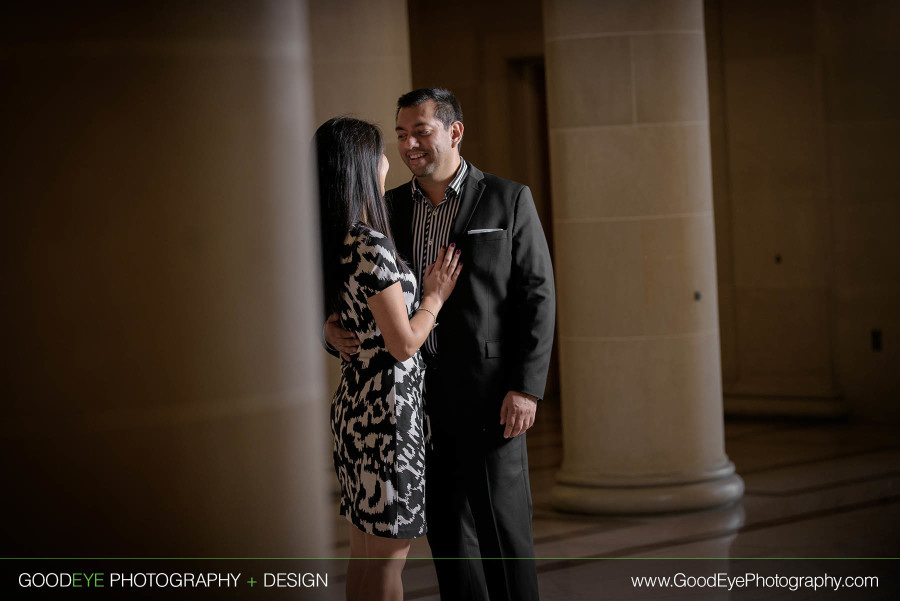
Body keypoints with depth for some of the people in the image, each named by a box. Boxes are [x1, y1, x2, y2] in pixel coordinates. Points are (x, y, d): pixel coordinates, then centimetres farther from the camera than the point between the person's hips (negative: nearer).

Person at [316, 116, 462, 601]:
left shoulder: (333, 245, 8)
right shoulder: (371, 246, -19)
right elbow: (404, 343, -18)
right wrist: (435, 296, -1)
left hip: (353, 398, 9)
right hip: (387, 406, -9)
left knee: (364, 552, 15)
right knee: (388, 555, -1)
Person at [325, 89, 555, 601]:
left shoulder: (508, 200, -1)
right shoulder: (390, 208, 10)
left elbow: (538, 295, -4)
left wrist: (527, 387, -12)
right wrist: (332, 324, -8)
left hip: (489, 399, -4)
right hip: (420, 400, 4)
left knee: (502, 529, -2)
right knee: (447, 530, 9)